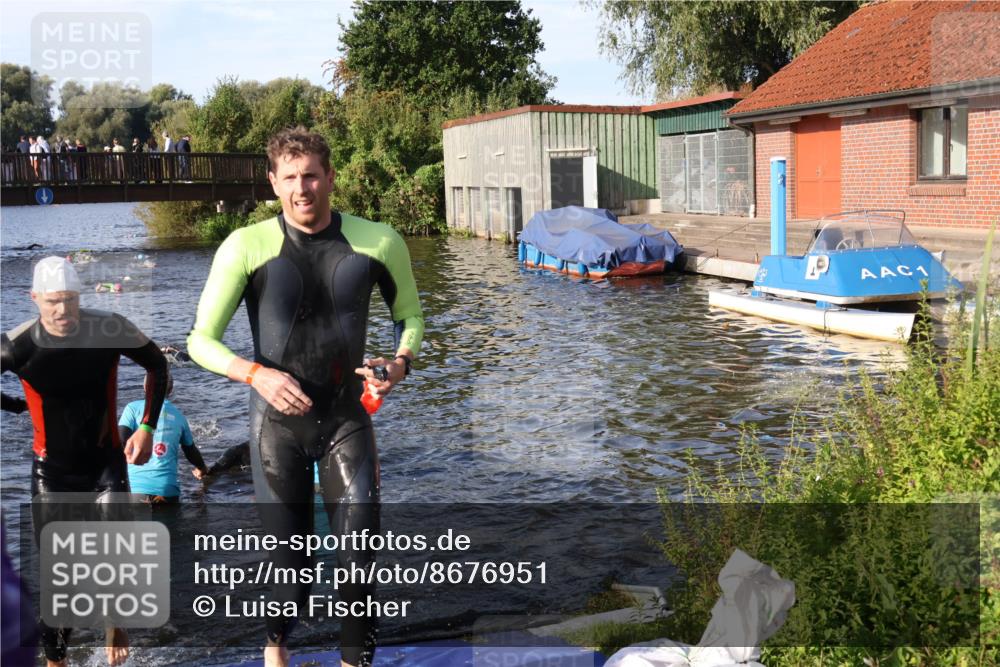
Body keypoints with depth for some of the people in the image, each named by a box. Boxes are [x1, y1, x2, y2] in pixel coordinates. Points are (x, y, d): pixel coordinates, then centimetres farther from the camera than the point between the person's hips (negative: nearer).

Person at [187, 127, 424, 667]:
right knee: (291, 568, 8)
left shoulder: (377, 242, -2)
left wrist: (401, 361, -7)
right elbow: (201, 342, -6)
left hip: (347, 416, 1)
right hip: (277, 421, -1)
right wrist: (257, 374, -23)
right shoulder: (247, 247, -8)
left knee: (360, 555, -8)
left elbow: (409, 315, 14)